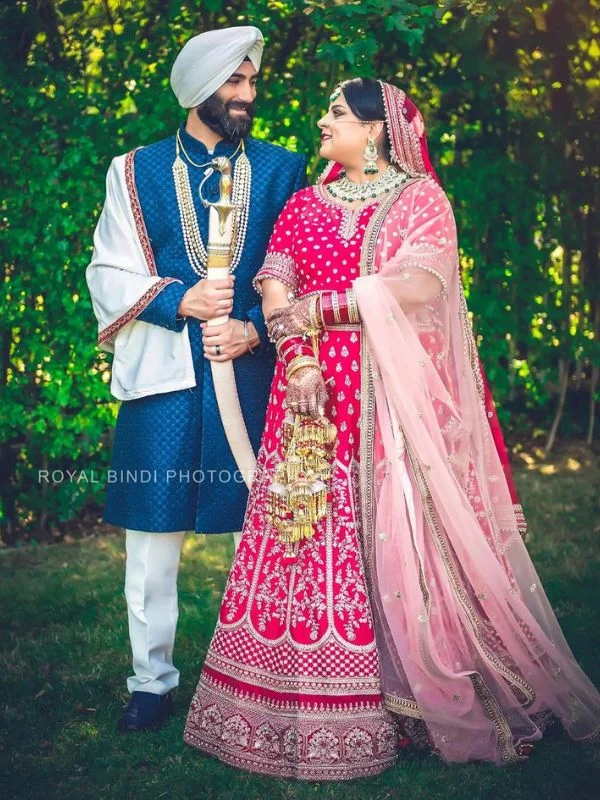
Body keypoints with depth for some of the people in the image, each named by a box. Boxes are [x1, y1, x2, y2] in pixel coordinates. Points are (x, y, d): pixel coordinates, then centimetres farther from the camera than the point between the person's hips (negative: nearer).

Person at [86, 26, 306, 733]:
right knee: (152, 537, 4)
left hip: (253, 372, 1)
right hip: (163, 376, 0)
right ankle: (151, 681, 18)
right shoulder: (136, 171, 9)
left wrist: (254, 329, -11)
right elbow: (109, 274, 4)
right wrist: (180, 301, -12)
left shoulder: (282, 169, 10)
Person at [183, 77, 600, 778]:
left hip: (396, 395, -3)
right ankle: (313, 711, 7)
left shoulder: (420, 198, 4)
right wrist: (296, 354, -13)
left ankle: (428, 697, 9)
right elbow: (274, 289, 4)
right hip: (317, 389, 3)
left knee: (399, 531, -4)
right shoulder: (304, 206, 17)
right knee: (312, 531, -1)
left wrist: (323, 307, -10)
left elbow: (421, 285, -12)